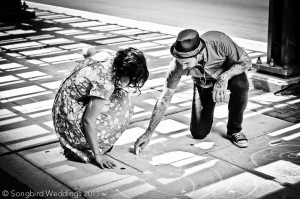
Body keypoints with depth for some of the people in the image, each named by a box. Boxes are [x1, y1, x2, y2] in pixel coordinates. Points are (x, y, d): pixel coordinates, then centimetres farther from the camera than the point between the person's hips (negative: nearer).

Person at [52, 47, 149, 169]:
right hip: (70, 117, -9)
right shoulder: (106, 84, -32)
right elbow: (88, 121, -29)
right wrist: (97, 155, -21)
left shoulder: (109, 54, -8)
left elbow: (90, 51, 17)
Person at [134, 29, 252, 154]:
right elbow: (164, 99, -23)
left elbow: (246, 61, -25)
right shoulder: (177, 65, -33)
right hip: (204, 83, 1)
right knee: (199, 134, -7)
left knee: (240, 86, -37)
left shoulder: (219, 42, -39)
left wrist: (224, 77, -43)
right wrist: (148, 133, -24)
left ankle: (234, 130, -11)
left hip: (230, 71, -1)